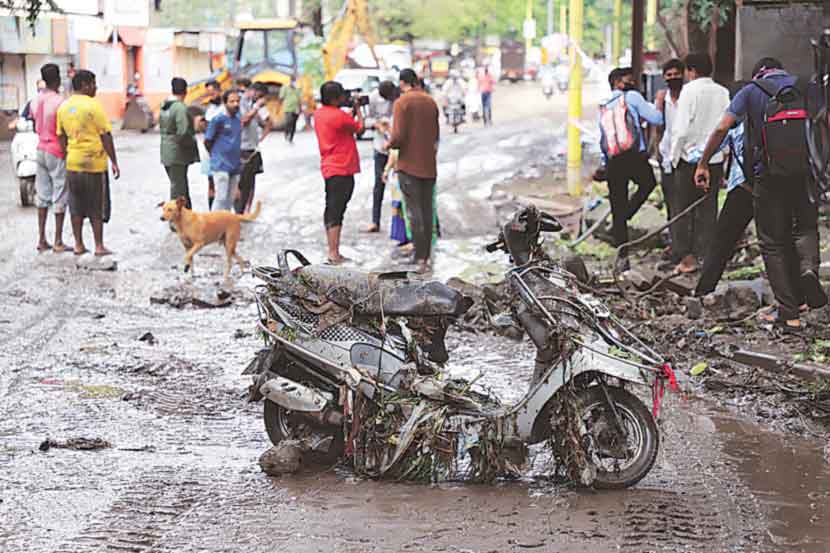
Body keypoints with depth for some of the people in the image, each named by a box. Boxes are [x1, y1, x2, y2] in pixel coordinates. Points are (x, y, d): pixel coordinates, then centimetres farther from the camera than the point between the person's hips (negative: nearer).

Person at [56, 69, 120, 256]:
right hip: (94, 163, -6)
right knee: (97, 208, 2)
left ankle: (78, 244, 15)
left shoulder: (63, 107, 6)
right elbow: (106, 136, -11)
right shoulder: (93, 106, -12)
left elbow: (61, 137, 11)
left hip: (72, 163, 6)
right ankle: (99, 246, 6)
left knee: (76, 206, 11)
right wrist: (114, 162, -6)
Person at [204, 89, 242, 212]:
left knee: (230, 199, 11)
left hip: (235, 166, 6)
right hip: (221, 166, -6)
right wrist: (217, 156, 7)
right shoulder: (218, 120, -10)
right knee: (221, 198, -11)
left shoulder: (239, 120, 9)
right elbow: (207, 141, -4)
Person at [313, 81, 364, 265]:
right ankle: (334, 254, -8)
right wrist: (358, 110, 10)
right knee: (336, 213, -8)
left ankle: (332, 251, 21)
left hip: (329, 168, 9)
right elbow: (359, 127, -3)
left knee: (331, 210, 14)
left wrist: (352, 111, 13)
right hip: (342, 170, -9)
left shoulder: (319, 113, 8)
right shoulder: (339, 116, -18)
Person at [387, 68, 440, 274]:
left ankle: (420, 258, -9)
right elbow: (436, 135, 13)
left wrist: (389, 144, 2)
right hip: (429, 165, 6)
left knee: (414, 211, -4)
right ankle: (426, 256, 15)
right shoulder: (431, 102, 8)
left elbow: (398, 137, -18)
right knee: (427, 210, 11)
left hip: (409, 164, -6)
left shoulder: (402, 102, -11)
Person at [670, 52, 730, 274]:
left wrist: (675, 156, -3)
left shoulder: (689, 91, -10)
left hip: (690, 158, -4)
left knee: (684, 209, 4)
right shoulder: (723, 93, 5)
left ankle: (687, 257, 3)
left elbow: (681, 129, -14)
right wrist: (723, 156, 14)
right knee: (708, 210, 9)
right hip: (715, 159, 4)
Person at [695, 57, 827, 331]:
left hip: (767, 174, -1)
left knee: (773, 243, 7)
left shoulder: (750, 92, 4)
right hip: (804, 172, 2)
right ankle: (808, 268, -11)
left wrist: (703, 164, 4)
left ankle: (789, 313, 4)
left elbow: (721, 129, -3)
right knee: (806, 228, 22)